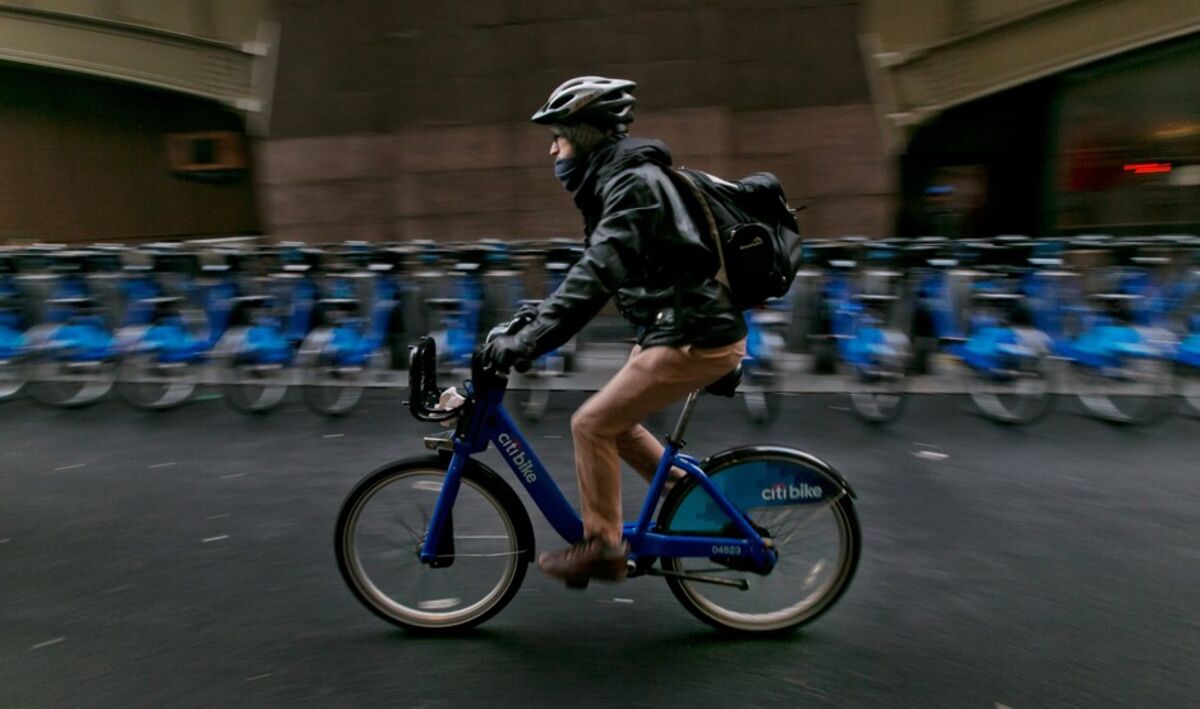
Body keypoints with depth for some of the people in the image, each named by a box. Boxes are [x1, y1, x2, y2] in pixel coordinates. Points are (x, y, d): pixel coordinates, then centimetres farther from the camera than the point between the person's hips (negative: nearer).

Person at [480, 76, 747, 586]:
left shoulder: (633, 182, -16)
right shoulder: (616, 181, 15)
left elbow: (598, 274, -29)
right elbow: (596, 271, 19)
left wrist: (527, 342, -32)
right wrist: (530, 322, 15)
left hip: (696, 337, -10)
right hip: (672, 329, 10)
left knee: (592, 424, -6)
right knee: (616, 424, 15)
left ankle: (601, 547, 10)